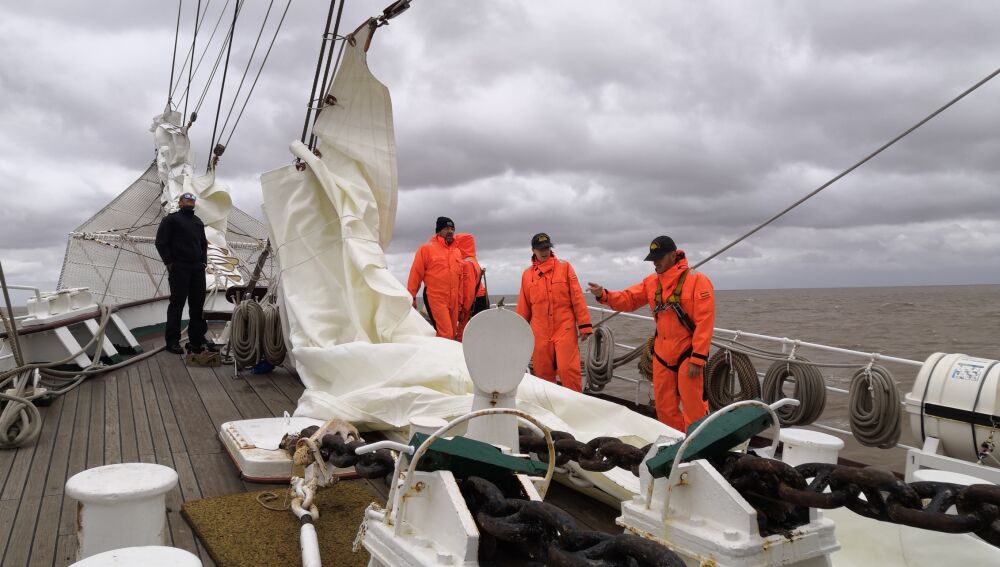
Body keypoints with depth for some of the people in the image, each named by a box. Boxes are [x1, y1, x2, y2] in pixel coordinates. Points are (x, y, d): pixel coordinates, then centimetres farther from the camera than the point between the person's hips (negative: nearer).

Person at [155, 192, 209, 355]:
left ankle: (196, 340, 14)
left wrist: (204, 261, 14)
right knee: (177, 303, -6)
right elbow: (161, 242, -4)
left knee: (198, 304, 7)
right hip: (179, 268, -6)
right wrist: (169, 263, -10)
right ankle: (172, 341, -1)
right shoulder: (171, 219, 1)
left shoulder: (198, 222, 21)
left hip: (198, 269, 6)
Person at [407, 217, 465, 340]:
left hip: (453, 300, 6)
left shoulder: (457, 251, 15)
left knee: (453, 334, 8)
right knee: (446, 335, -14)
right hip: (435, 298, -6)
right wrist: (411, 297, -5)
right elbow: (416, 273, -3)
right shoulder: (426, 248, -2)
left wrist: (459, 299, 18)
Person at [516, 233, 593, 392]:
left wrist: (584, 325, -6)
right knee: (543, 373, 6)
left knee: (567, 369, -10)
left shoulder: (564, 267, 4)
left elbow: (577, 297, 0)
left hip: (564, 328, -2)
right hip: (540, 332, 3)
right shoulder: (527, 274, 10)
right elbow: (523, 307, 14)